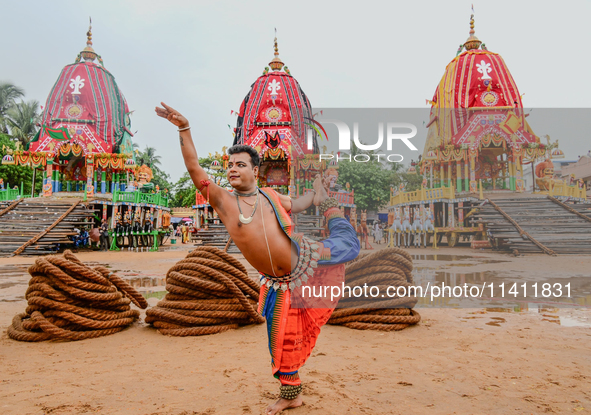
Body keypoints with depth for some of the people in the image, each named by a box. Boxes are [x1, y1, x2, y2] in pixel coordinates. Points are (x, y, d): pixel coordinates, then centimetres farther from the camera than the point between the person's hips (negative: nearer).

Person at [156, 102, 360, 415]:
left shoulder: (272, 197, -1)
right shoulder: (223, 201, -9)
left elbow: (296, 205, 21)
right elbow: (194, 168, -18)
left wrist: (317, 195, 18)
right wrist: (184, 129, -24)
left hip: (307, 258, 2)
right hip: (281, 284, -2)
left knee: (348, 246, 14)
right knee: (283, 340, 6)